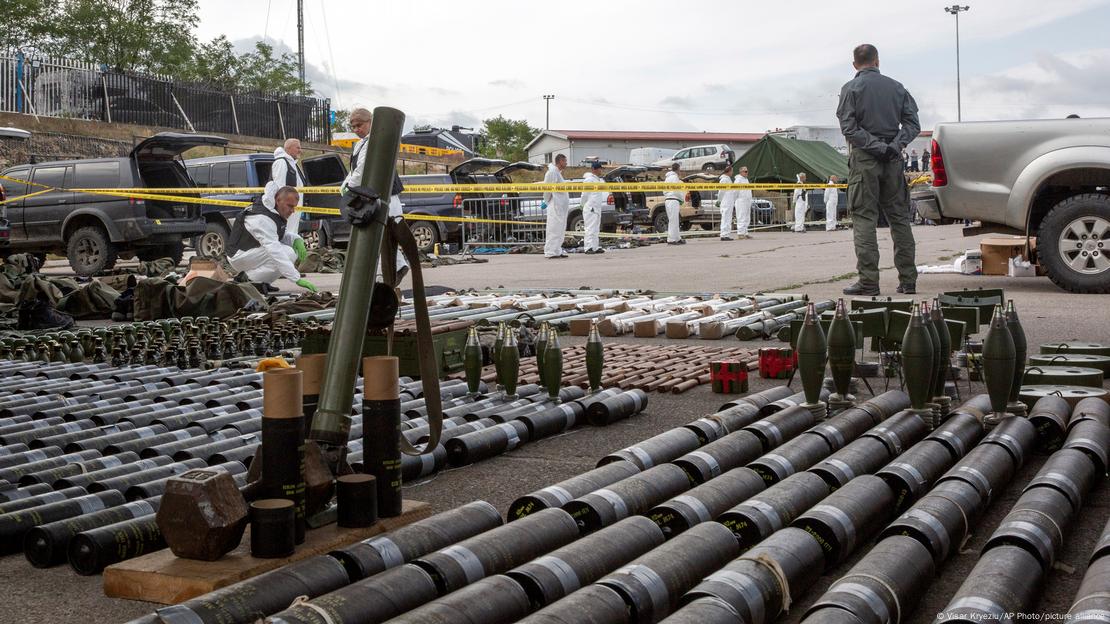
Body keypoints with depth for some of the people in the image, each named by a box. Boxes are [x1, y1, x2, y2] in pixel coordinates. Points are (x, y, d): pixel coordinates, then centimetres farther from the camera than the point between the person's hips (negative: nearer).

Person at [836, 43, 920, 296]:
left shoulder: (851, 88, -1)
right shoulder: (896, 87, 12)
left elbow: (849, 127, -12)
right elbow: (913, 124, 3)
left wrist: (876, 146, -12)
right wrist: (895, 145, -7)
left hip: (864, 158, -4)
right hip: (893, 160, 4)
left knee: (864, 219, -3)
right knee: (899, 218, 9)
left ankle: (869, 281, -8)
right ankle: (908, 280, 11)